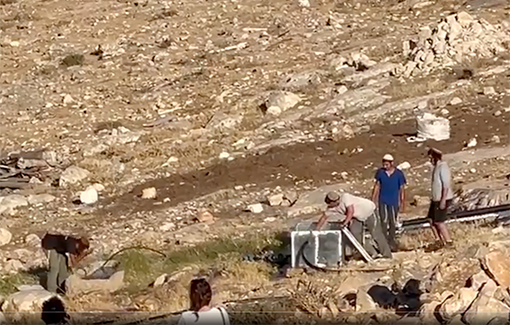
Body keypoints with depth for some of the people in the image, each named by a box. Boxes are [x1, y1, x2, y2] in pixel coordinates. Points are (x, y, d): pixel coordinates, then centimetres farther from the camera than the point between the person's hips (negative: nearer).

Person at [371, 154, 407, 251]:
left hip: (394, 202, 0)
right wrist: (373, 199, 6)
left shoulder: (399, 174, -8)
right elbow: (377, 186, 7)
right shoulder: (380, 172, -4)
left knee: (393, 223, 9)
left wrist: (402, 204, -2)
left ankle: (391, 243, 21)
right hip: (382, 201, 0)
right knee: (384, 221, -8)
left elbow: (402, 189, -2)